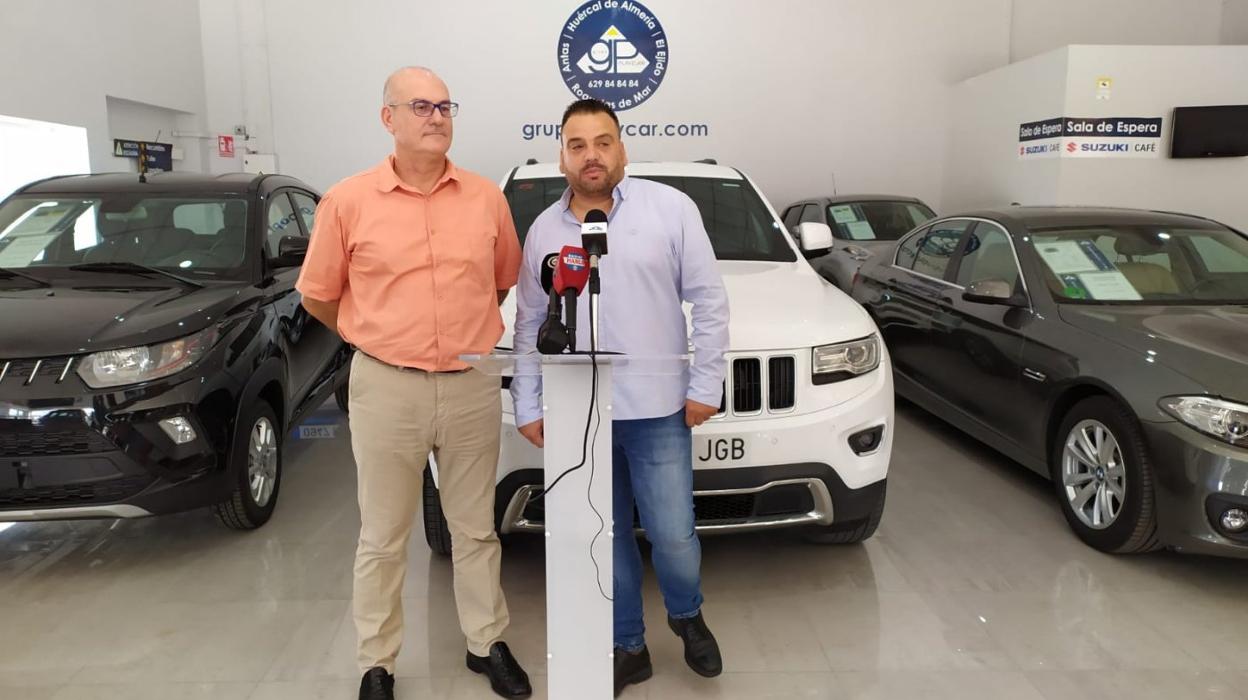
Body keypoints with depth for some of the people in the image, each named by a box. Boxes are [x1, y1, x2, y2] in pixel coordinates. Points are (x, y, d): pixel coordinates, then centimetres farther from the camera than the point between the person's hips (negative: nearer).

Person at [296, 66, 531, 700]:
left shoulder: (487, 198, 1)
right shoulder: (348, 201, -5)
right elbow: (317, 295, 5)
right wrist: (376, 339, 9)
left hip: (472, 386, 2)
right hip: (386, 388, -1)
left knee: (475, 528, 16)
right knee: (383, 538, 11)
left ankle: (487, 643, 33)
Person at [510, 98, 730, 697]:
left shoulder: (671, 208, -2)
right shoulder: (544, 231, 8)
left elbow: (709, 301, -2)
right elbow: (529, 326, 11)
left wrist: (706, 384, -6)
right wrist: (527, 406, 6)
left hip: (657, 408, -3)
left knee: (673, 536, 0)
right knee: (606, 538, 12)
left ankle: (687, 616, 33)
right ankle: (628, 646, 31)